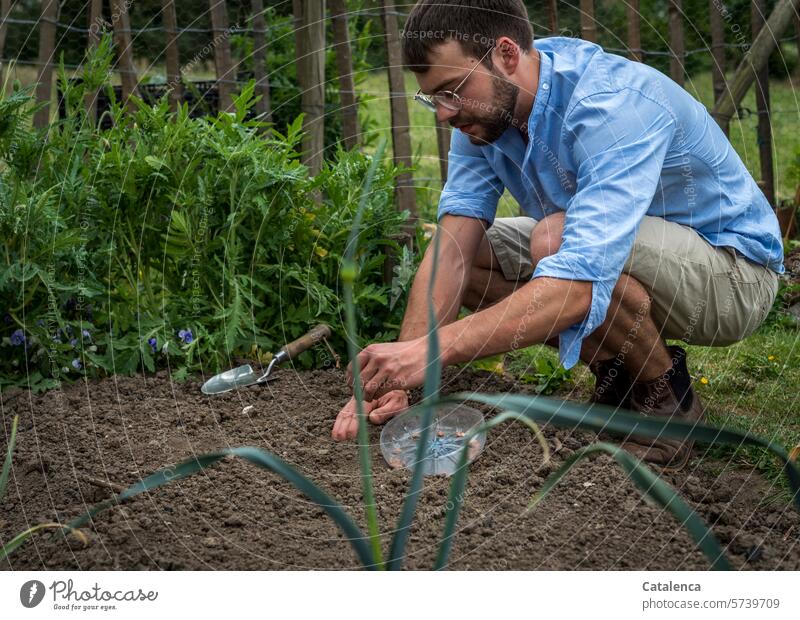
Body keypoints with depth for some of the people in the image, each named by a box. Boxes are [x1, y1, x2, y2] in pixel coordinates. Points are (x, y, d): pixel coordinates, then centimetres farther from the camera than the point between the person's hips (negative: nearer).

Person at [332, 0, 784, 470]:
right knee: (467, 254, -5)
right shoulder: (485, 107, -9)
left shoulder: (616, 105, -33)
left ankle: (666, 398, -10)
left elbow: (581, 281, -44)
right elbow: (450, 249, -15)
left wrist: (431, 352, -49)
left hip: (735, 272, -8)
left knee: (554, 239, -34)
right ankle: (619, 369, 4)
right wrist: (396, 378, -27)